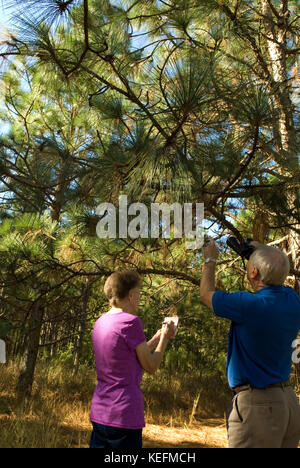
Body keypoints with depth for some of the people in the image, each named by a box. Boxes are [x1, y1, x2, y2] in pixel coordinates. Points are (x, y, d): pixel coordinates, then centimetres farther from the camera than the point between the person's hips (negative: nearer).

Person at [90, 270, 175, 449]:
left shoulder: (101, 322, 7)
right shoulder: (131, 322, -17)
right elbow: (151, 366, -7)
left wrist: (158, 337, 19)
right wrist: (165, 338, 7)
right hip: (124, 416, -8)